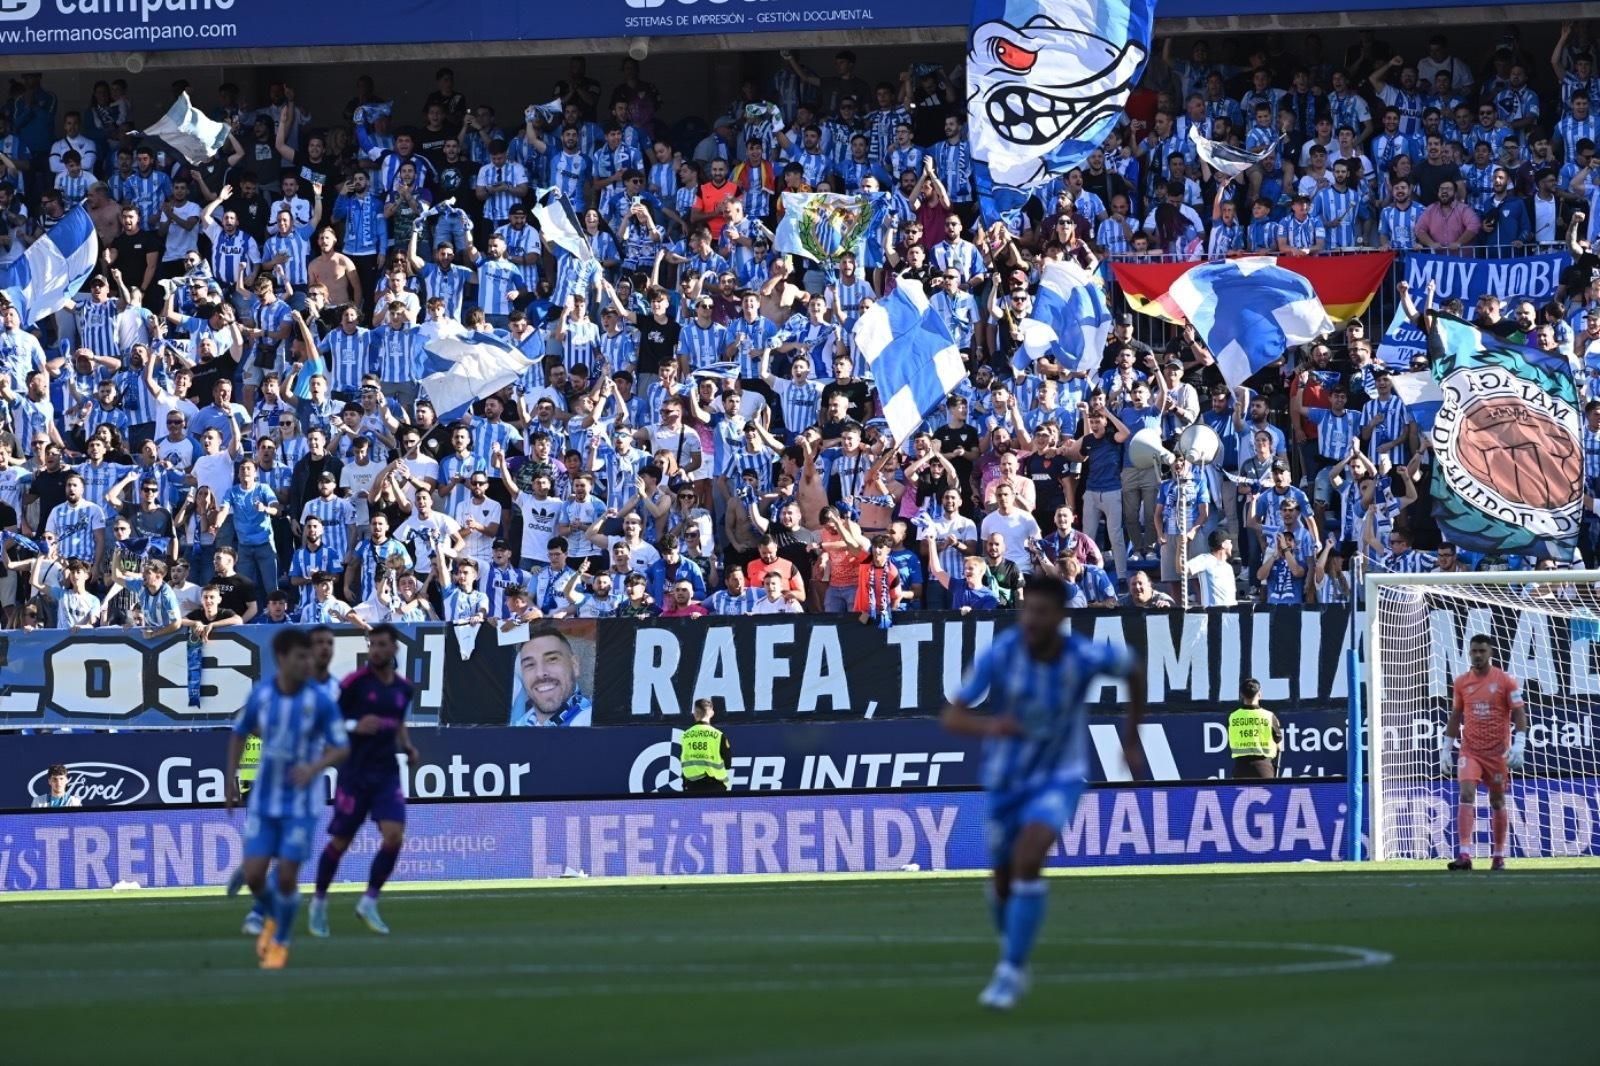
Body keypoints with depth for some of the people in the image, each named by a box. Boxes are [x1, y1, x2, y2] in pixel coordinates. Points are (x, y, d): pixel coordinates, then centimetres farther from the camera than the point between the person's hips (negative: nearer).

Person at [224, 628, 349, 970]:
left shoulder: (320, 702, -12)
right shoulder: (260, 695, -4)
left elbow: (342, 748, -9)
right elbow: (240, 733, 12)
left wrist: (314, 767, -28)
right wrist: (231, 778, 9)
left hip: (300, 804, -2)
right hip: (263, 803, 2)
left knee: (286, 878, -4)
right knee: (254, 875, -4)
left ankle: (280, 943, 19)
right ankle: (273, 917, 30)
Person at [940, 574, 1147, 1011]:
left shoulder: (1086, 657, -21)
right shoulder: (1001, 654, -22)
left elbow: (1133, 670, 3)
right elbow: (951, 717, -25)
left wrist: (1131, 739, 8)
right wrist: (988, 726, -47)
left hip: (1059, 777, -2)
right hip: (1007, 778, 2)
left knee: (1028, 861, -26)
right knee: (1004, 880, 15)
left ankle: (1011, 972, -18)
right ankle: (1013, 951, 45)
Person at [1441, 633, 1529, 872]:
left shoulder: (1506, 682, -3)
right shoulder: (1462, 683, 7)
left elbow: (1519, 715, -4)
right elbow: (1455, 718, 15)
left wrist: (1518, 745, -15)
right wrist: (1446, 749, 12)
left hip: (1497, 752, -2)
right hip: (1469, 751, 2)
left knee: (1497, 803, 9)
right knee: (1466, 796, -16)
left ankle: (1498, 857, 21)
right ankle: (1464, 855, -23)